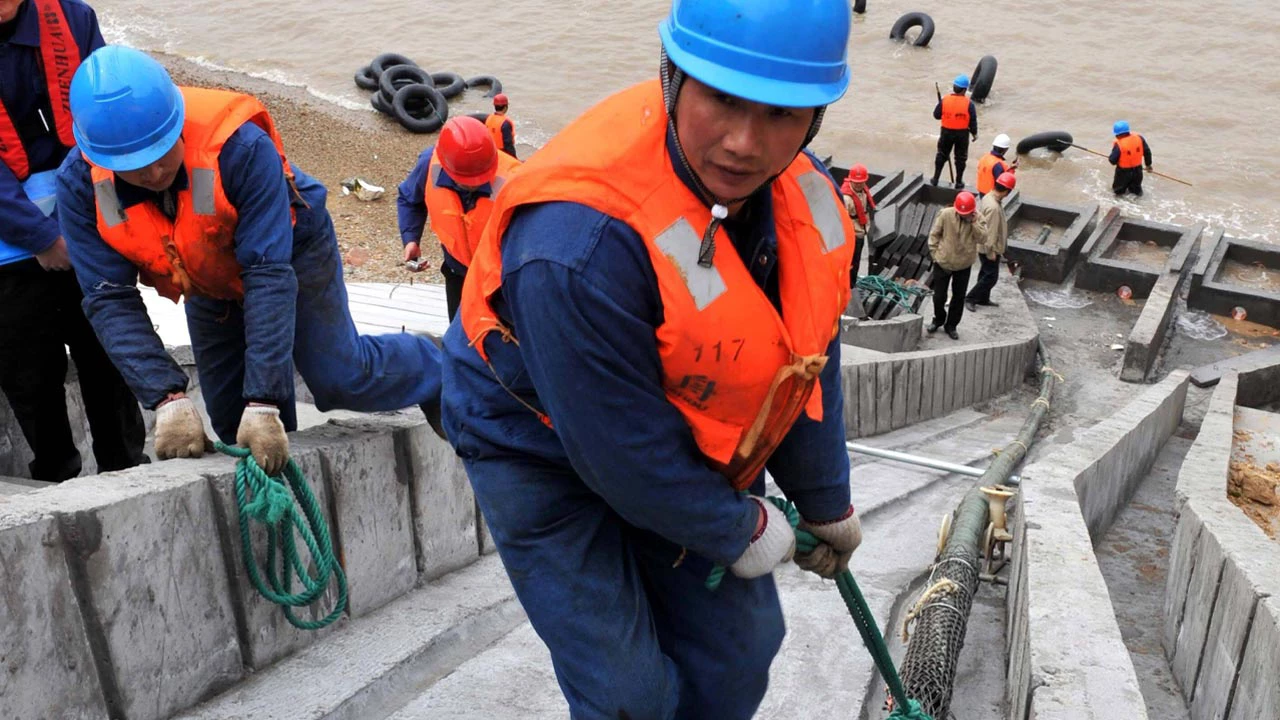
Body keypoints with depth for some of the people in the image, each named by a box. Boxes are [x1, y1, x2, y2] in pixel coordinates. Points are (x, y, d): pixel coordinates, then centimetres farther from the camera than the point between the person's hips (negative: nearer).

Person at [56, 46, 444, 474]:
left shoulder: (241, 148, -40)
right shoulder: (80, 185, -28)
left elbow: (269, 274, -41)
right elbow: (110, 301, -28)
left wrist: (263, 402, -46)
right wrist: (168, 398, -42)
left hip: (292, 249, -4)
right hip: (208, 287, 4)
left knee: (340, 379, -4)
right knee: (233, 422, 8)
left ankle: (433, 369, 26)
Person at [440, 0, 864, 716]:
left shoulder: (806, 193, -14)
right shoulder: (581, 238, -39)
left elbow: (807, 362, 0)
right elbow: (621, 449, -30)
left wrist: (827, 505, 10)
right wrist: (740, 530, -14)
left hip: (690, 449, 7)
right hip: (547, 451, -6)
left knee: (737, 650, 15)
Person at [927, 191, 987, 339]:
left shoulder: (978, 219, -8)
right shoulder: (945, 214, -14)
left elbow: (982, 237, -18)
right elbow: (934, 234, -5)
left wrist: (973, 221, -27)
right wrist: (935, 253, -7)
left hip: (964, 265, 1)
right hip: (943, 263, -1)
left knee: (959, 297, 12)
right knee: (939, 296, 10)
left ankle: (951, 325, 28)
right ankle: (938, 320, 35)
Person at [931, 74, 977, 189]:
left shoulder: (944, 100, -12)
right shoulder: (969, 103, -16)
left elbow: (936, 115, -3)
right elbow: (973, 121, -10)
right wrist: (974, 133, 6)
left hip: (946, 132, 1)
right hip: (962, 133, -1)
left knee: (942, 155, 18)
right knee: (960, 158, 13)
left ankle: (935, 179, 22)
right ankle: (959, 182, 19)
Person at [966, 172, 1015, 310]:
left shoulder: (988, 197, 1)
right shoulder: (993, 207, -30)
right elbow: (990, 230, -27)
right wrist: (991, 250, -20)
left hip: (984, 246, 10)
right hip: (989, 248, -10)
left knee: (986, 273, 21)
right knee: (991, 276, 1)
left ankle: (983, 299, 33)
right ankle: (970, 298, 7)